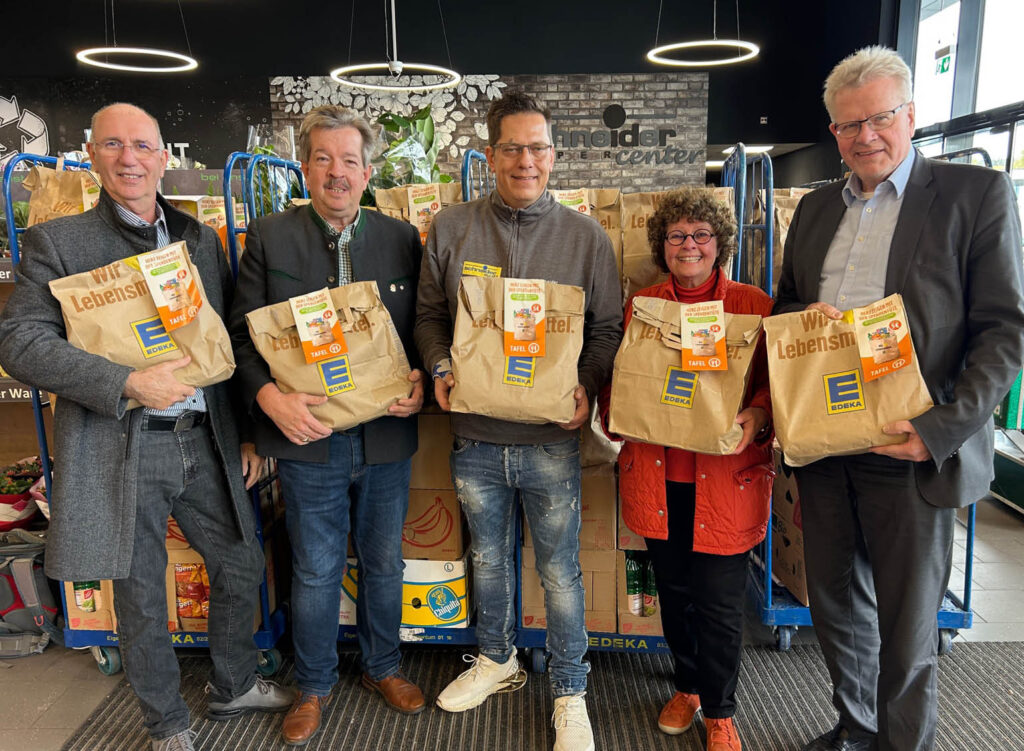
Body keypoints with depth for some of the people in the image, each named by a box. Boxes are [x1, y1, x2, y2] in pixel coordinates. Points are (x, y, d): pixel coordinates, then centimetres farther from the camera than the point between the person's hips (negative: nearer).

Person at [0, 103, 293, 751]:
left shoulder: (202, 239, 9)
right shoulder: (57, 242, -2)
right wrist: (128, 384, -21)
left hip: (205, 441, 4)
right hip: (119, 449, -3)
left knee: (243, 566, 15)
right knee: (141, 602, 10)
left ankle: (235, 687, 41)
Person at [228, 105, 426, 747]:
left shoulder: (402, 239, 3)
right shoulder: (269, 237, 0)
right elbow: (243, 332, -2)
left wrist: (420, 384, -11)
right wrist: (270, 397, -18)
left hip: (386, 436, 2)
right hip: (308, 436, -1)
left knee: (385, 562, 17)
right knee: (315, 572, 12)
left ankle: (383, 666, 41)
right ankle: (315, 684, 36)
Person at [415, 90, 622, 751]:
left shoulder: (586, 236, -1)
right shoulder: (450, 229, 2)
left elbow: (608, 329, 2)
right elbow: (429, 314, 8)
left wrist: (587, 386, -15)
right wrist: (441, 367, -10)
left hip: (551, 438, -2)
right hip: (476, 436, 2)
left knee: (561, 569, 9)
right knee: (488, 556, 21)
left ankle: (570, 693, 29)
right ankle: (497, 659, 45)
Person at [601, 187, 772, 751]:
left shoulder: (754, 305, 1)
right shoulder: (640, 305, 8)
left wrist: (757, 418, -20)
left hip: (726, 478, -2)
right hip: (657, 477, 3)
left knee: (719, 600, 3)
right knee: (673, 591, 16)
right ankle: (687, 687, 40)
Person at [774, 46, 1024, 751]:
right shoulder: (816, 208, 13)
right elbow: (784, 305, 21)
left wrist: (942, 427, -19)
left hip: (909, 450, -5)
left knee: (907, 626, 8)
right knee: (836, 604, 18)